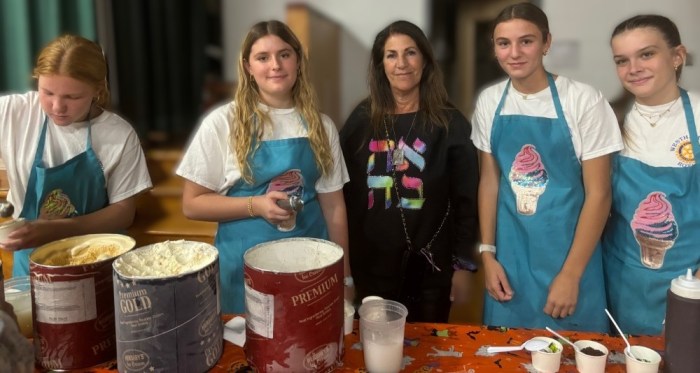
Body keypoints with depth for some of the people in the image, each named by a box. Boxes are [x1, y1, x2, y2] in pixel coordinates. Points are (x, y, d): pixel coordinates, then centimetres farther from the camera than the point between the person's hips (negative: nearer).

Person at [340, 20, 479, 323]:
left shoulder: (450, 124, -5)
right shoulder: (362, 119, 0)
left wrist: (463, 264, -4)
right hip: (371, 264, 2)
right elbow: (343, 192, 3)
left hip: (430, 266, -1)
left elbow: (466, 200, -3)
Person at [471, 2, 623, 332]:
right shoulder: (489, 102, 0)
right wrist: (487, 253, 3)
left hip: (567, 253, -3)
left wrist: (570, 274, -11)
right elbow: (489, 180, 7)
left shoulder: (584, 101, -13)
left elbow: (598, 194, -10)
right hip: (509, 256, 4)